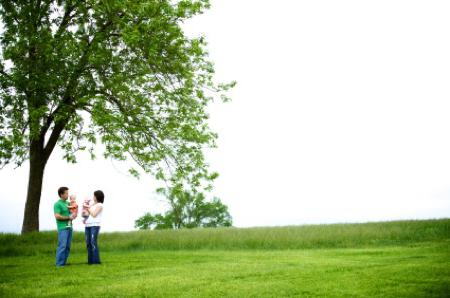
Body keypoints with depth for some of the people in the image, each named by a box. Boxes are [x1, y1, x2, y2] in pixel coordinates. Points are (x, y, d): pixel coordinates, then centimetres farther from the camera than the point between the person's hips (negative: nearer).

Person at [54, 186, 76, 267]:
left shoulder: (68, 203, 15)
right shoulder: (57, 204, -6)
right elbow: (57, 216, -15)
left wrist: (73, 215, 3)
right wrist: (69, 217, -12)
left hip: (69, 227, 8)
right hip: (62, 228, -8)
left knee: (68, 246, 8)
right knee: (62, 246, -9)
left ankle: (64, 262, 14)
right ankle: (59, 264, -4)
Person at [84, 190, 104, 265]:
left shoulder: (99, 205, 0)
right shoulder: (92, 205, 22)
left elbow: (94, 214, -9)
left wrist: (88, 208, -2)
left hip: (95, 225, -7)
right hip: (88, 225, 7)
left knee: (93, 242, -13)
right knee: (88, 243, 3)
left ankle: (96, 260, -12)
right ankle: (90, 260, 6)